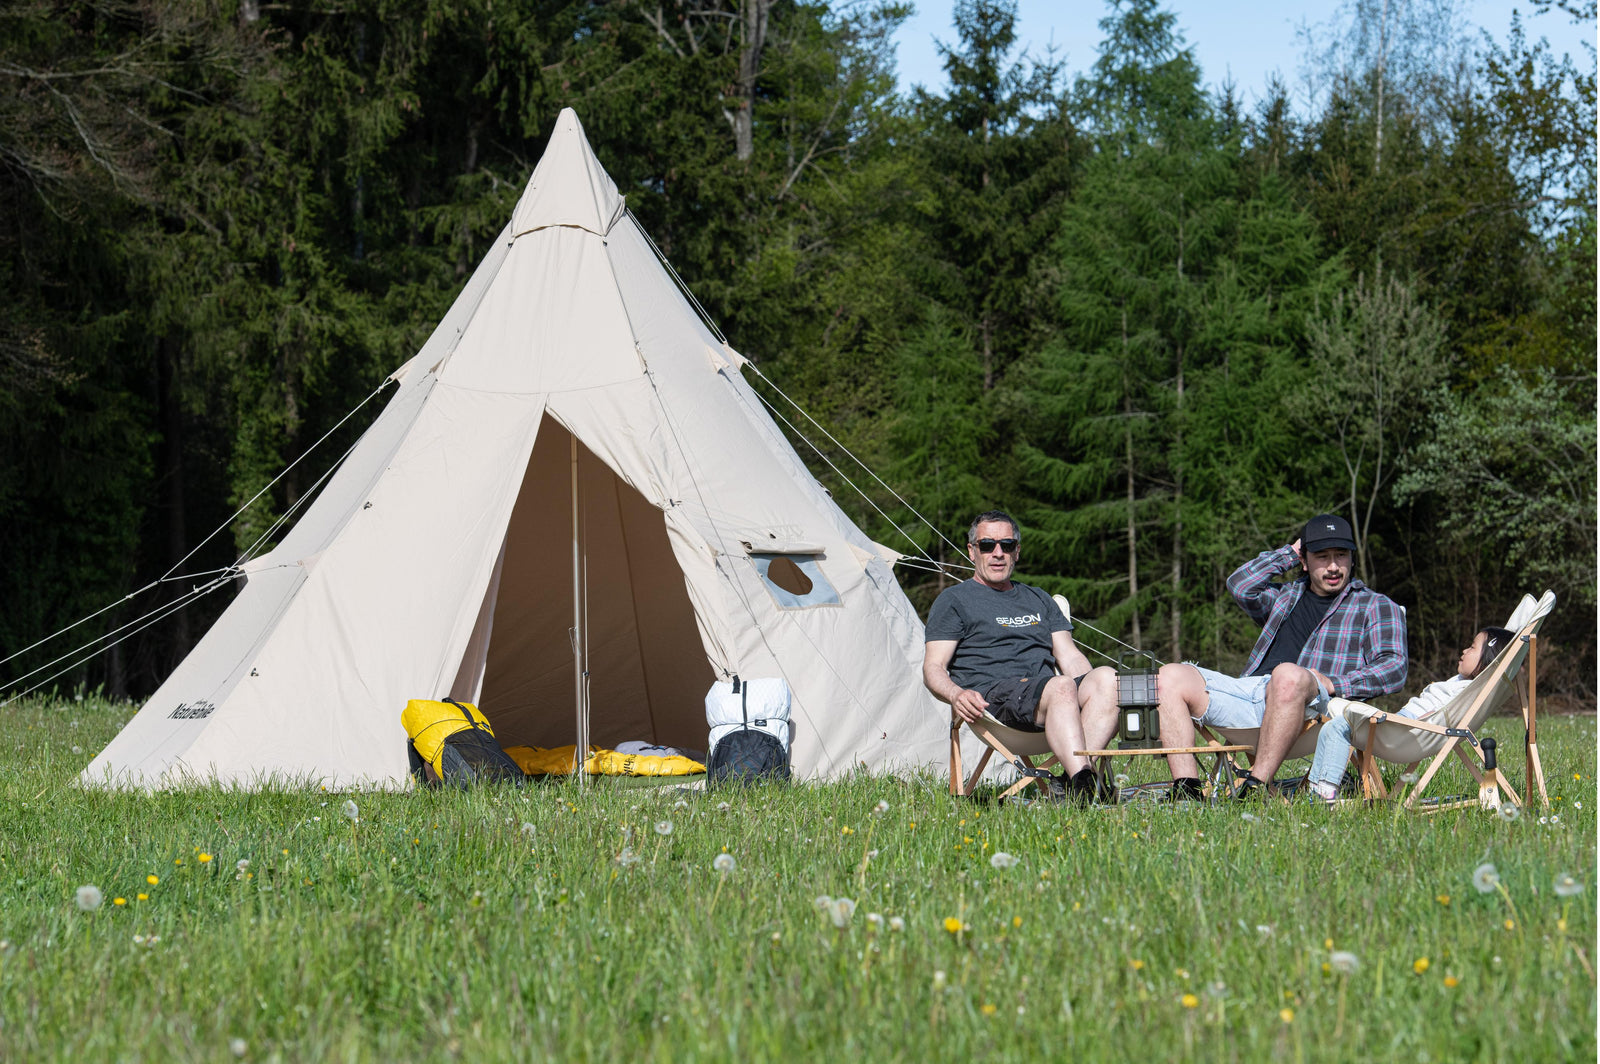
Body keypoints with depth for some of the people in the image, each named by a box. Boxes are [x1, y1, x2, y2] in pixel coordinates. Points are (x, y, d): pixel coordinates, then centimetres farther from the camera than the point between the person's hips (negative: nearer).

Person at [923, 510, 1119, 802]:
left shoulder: (1039, 600, 31)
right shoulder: (954, 600, 14)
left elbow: (1070, 657, 23)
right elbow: (933, 668, 4)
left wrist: (1091, 687, 0)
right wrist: (956, 695, -20)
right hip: (991, 696, -5)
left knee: (1108, 678, -27)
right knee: (1061, 688, -36)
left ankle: (1073, 782, -41)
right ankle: (1082, 783, -52)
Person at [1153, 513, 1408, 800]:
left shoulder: (1375, 606, 17)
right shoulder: (1285, 596, 31)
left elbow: (1394, 668, 2)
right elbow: (1240, 586, 13)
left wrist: (1335, 684, -12)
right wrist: (1289, 553, 19)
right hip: (1249, 692, 6)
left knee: (1288, 675, -41)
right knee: (1170, 677, -10)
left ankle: (1256, 787, -43)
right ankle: (1187, 791, -23)